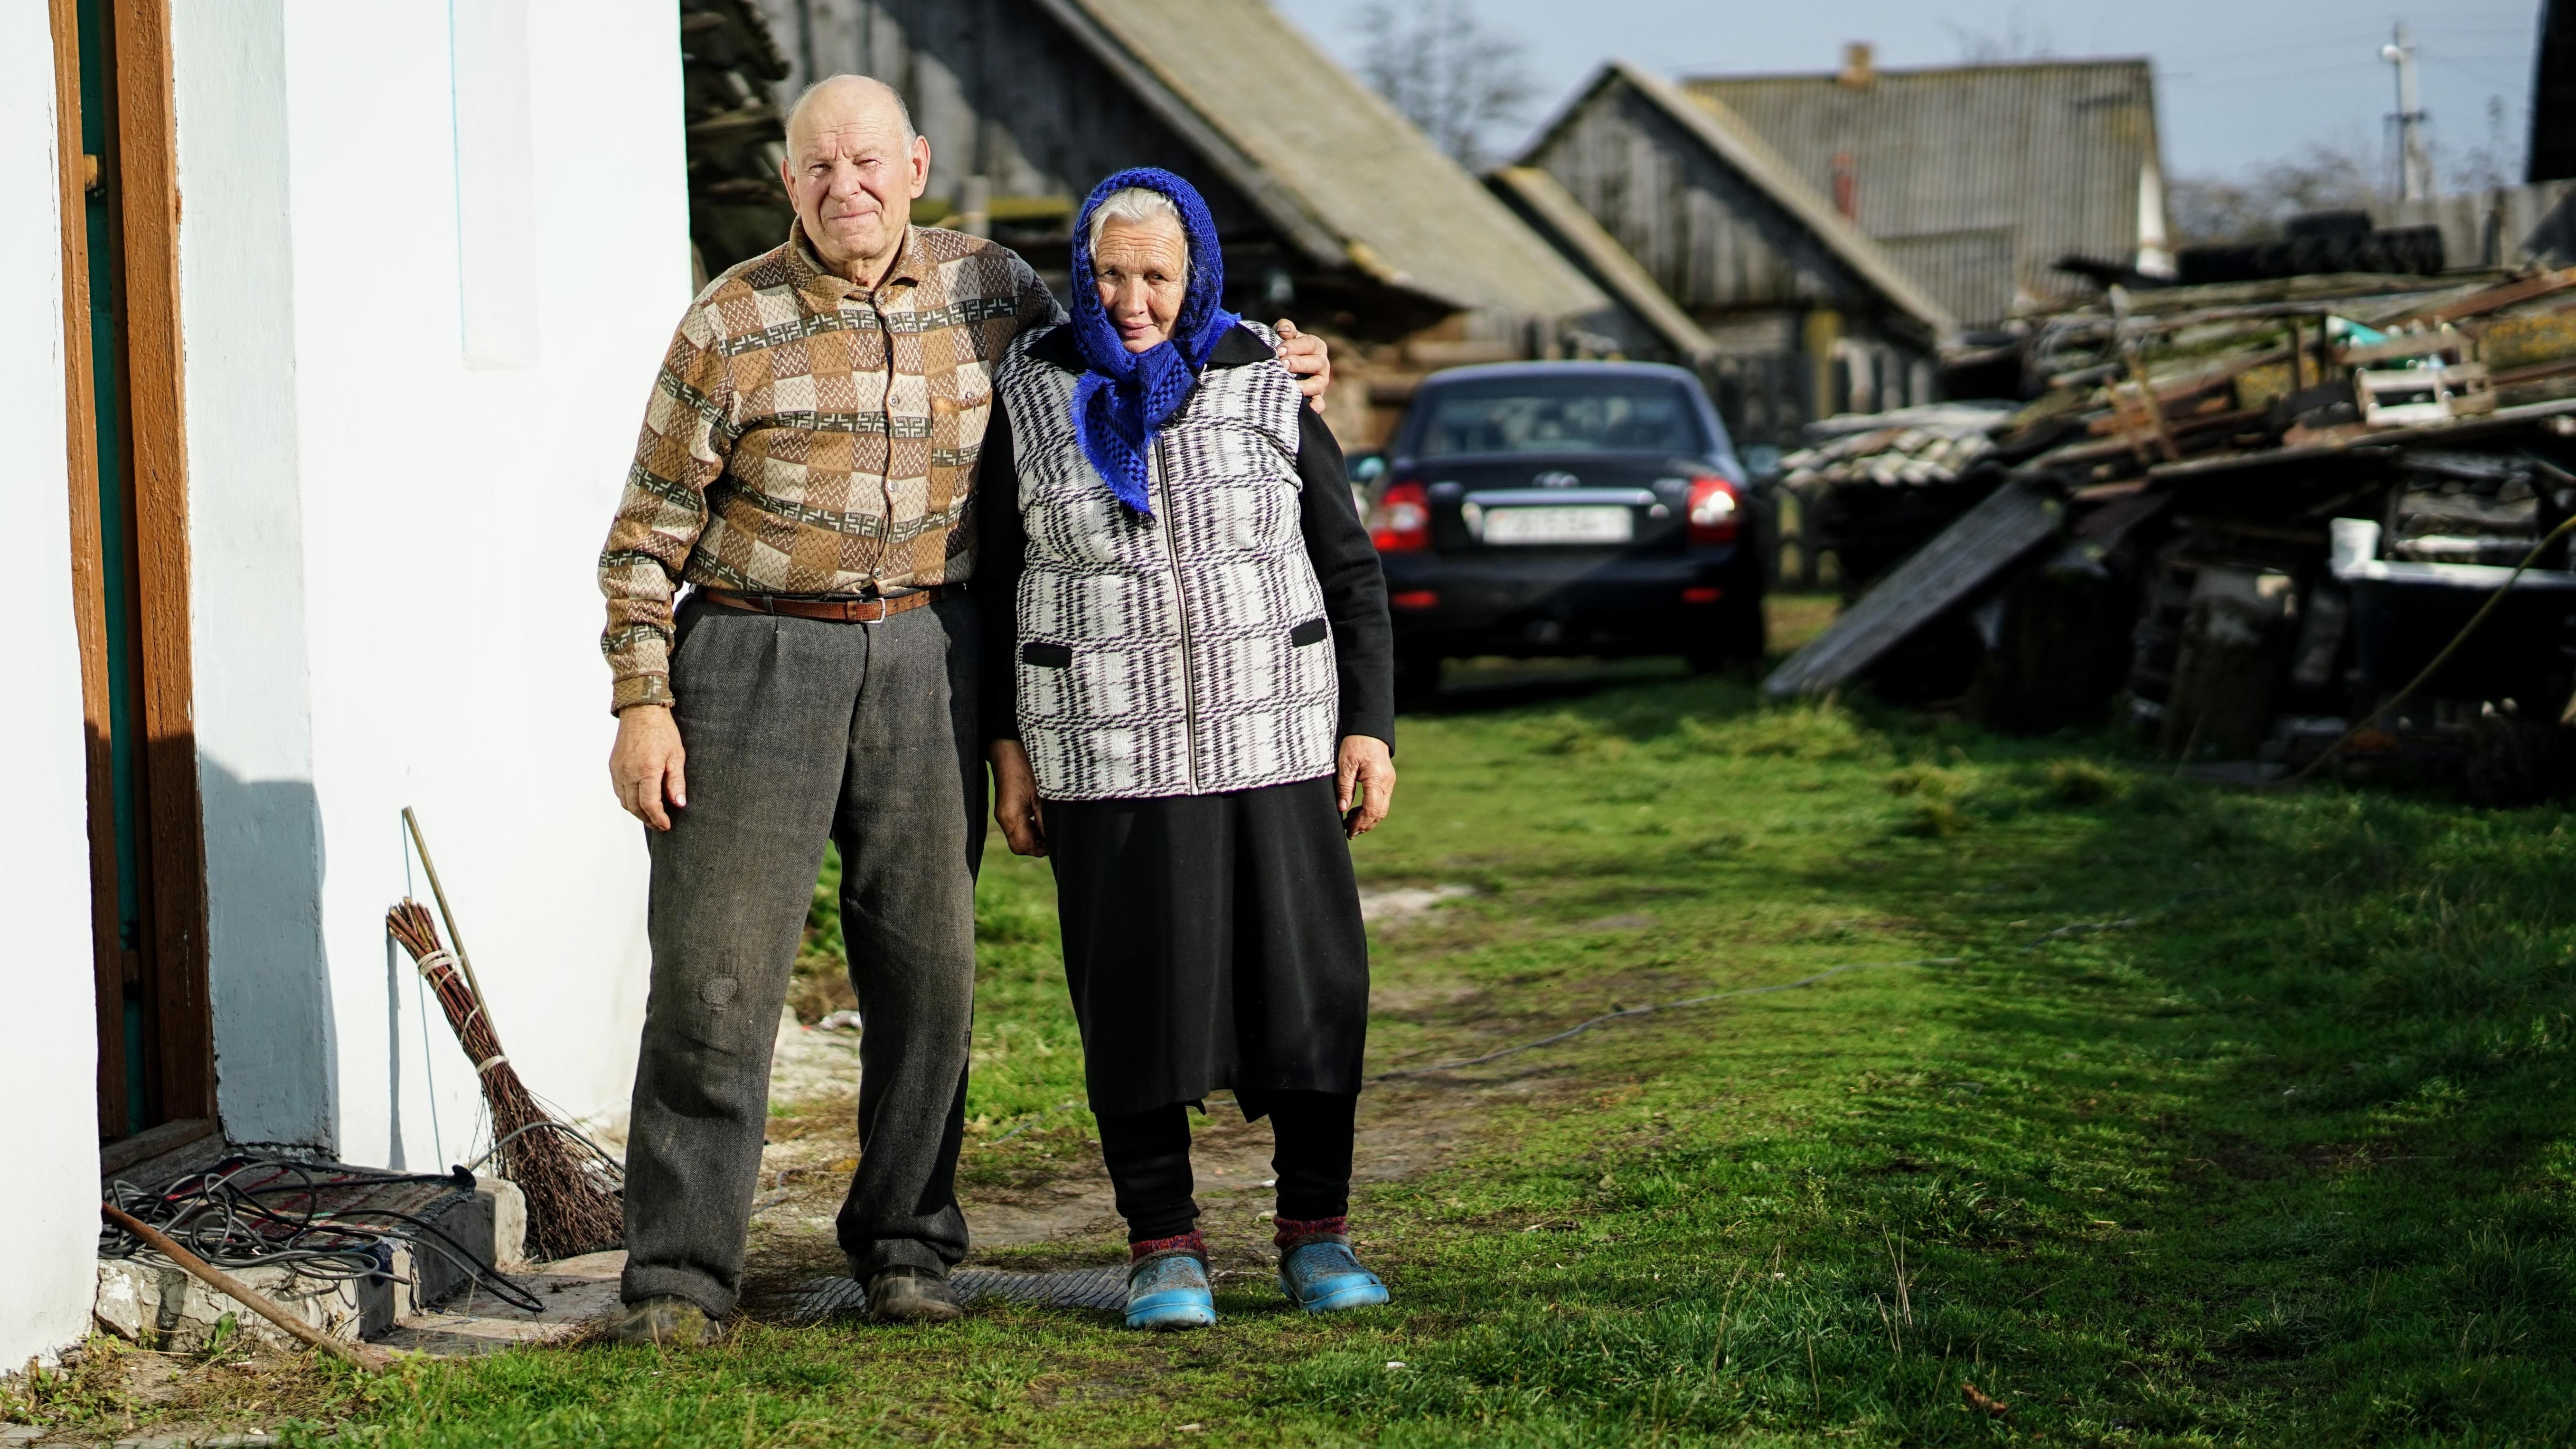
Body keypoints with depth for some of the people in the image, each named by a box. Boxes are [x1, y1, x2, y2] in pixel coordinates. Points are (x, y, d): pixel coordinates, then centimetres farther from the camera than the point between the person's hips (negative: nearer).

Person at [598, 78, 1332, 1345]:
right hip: (757, 658, -3)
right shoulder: (730, 326, -5)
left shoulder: (985, 285, 4)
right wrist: (641, 705, -7)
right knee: (717, 972, -6)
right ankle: (679, 1272, 1)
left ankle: (904, 1243, 19)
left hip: (922, 657, 3)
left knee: (926, 965, 5)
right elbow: (649, 532, -1)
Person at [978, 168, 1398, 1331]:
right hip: (1107, 754, 0)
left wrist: (1370, 725, 2)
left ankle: (1316, 1235, 13)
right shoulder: (1032, 395, 2)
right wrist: (1009, 748, 3)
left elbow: (1350, 569, 8)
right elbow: (996, 583, 7)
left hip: (1271, 743, 1)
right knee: (1135, 1002, 1)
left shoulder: (1264, 388, 3)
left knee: (1309, 986, 0)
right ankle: (1163, 1246, 12)